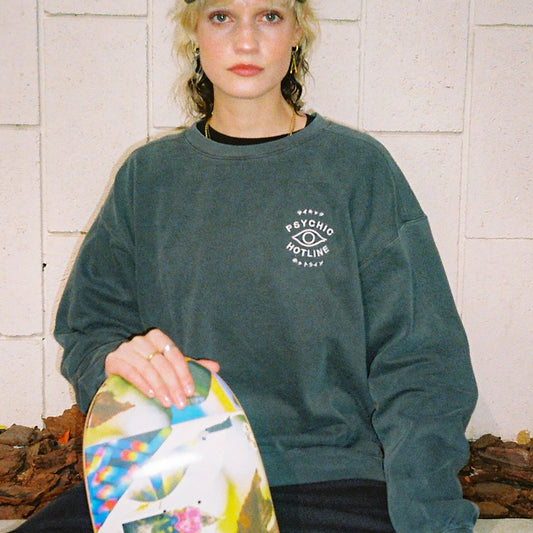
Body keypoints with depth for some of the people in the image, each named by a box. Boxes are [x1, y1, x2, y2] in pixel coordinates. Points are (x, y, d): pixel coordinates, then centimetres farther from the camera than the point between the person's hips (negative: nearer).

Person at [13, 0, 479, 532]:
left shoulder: (358, 167, -1)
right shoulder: (148, 174, 8)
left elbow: (416, 363, -4)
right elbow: (87, 326, 9)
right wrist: (116, 358, -16)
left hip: (332, 477, -1)